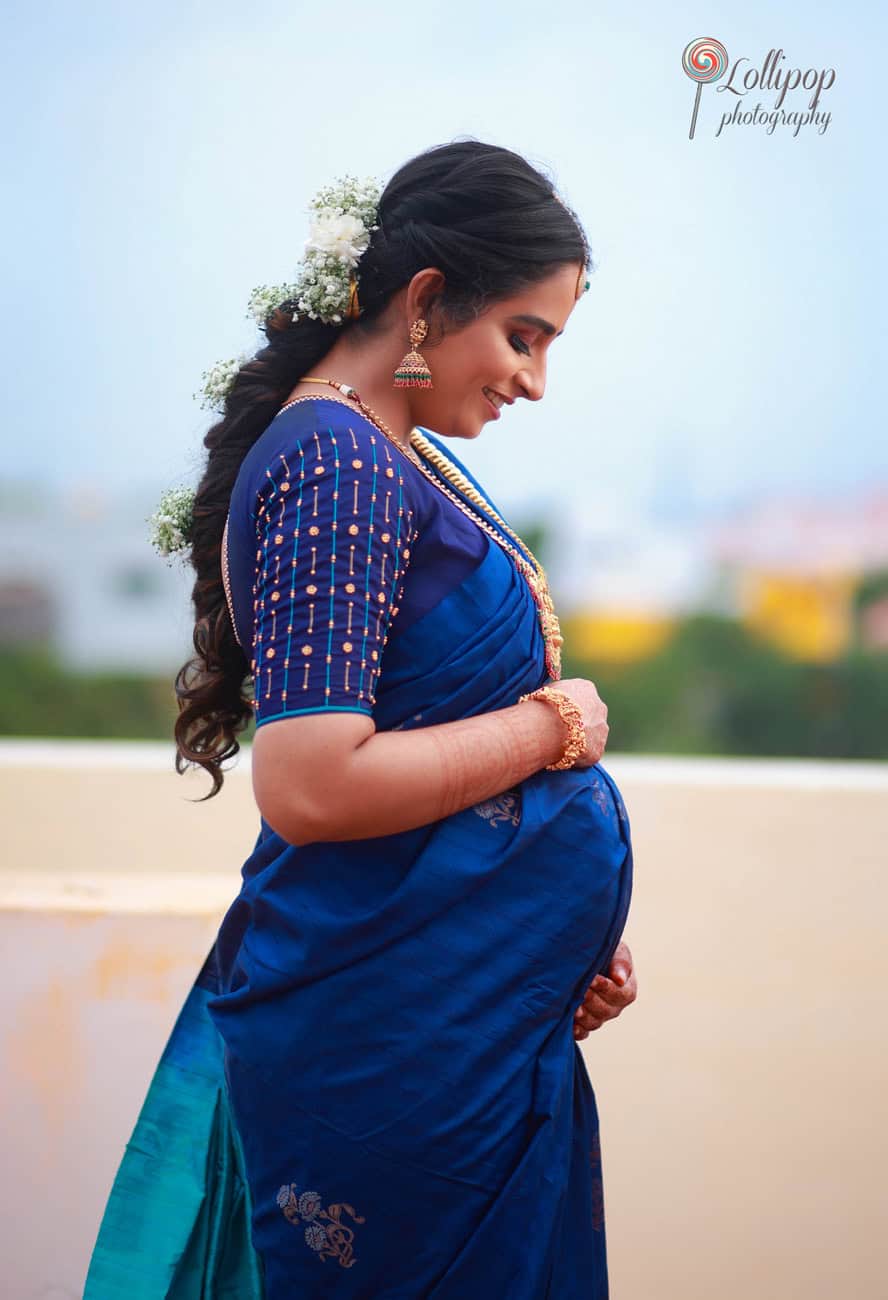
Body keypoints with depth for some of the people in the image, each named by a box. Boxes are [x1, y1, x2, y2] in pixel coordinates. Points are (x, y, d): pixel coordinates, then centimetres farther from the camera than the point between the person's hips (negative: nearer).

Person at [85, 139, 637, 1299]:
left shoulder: (401, 457, 12)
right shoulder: (337, 464, -17)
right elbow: (309, 787, -26)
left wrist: (576, 930, 9)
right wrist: (553, 725, -15)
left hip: (492, 1011, 9)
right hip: (405, 1028, -9)